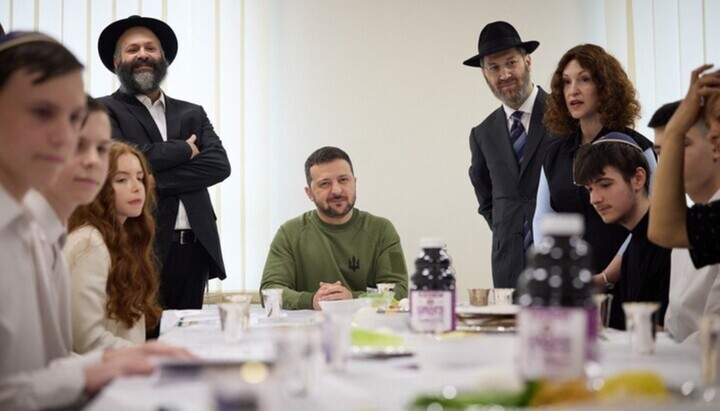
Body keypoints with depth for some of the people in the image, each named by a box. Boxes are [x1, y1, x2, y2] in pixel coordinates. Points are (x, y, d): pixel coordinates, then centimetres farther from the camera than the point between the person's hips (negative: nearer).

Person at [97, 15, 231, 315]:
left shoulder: (192, 114, 17)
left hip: (193, 249, 4)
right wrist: (184, 149, -3)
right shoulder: (104, 111, 4)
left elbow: (219, 165, 2)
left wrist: (155, 182, -10)